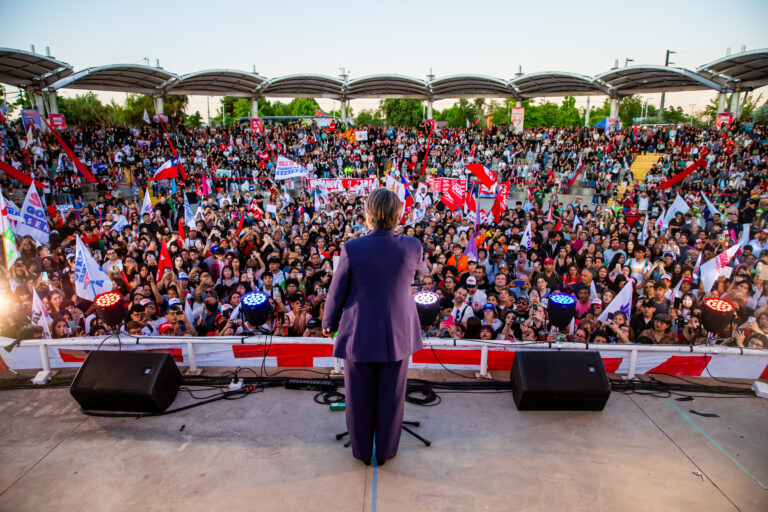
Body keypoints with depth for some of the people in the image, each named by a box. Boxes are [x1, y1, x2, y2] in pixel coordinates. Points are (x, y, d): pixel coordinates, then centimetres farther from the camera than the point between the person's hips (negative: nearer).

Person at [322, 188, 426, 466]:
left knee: (360, 397, 18)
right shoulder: (412, 247, -12)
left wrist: (329, 322, 10)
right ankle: (386, 450, 36)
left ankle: (362, 451, 37)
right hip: (398, 334, 2)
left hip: (359, 334, -1)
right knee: (391, 397, 18)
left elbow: (337, 292, -8)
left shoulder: (352, 248, -17)